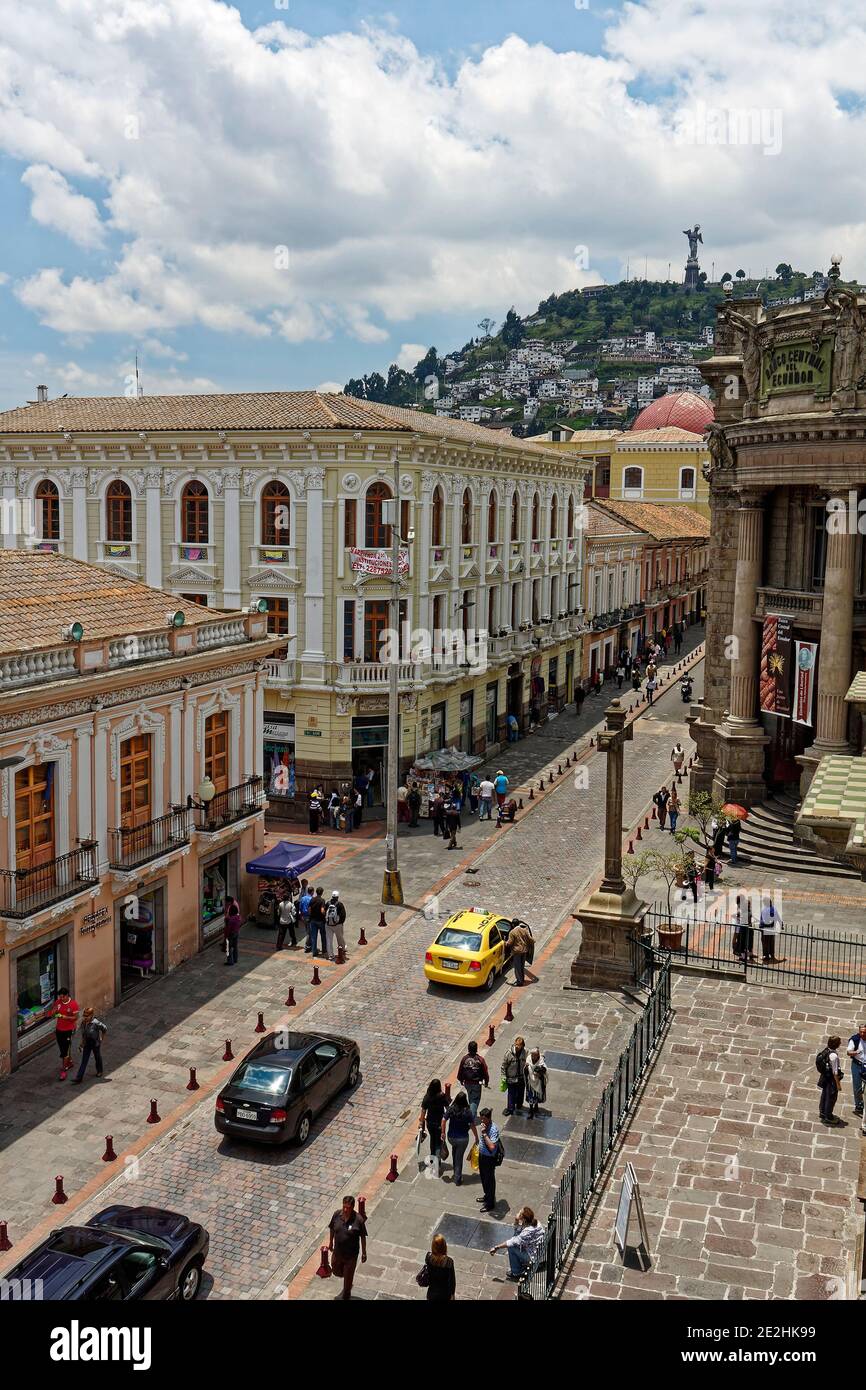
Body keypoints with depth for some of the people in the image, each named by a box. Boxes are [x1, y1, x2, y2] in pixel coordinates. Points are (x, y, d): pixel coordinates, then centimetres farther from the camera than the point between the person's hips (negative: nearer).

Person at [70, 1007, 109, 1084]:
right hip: (87, 1044, 4)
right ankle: (79, 1078, 6)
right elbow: (83, 1034, 4)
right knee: (84, 1061, 5)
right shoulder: (83, 1023, -10)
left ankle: (99, 1071, 44)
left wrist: (101, 1038, -2)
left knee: (97, 1058, 19)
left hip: (95, 1044, -4)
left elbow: (104, 1029, -13)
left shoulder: (96, 1023, -27)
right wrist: (81, 1044, 8)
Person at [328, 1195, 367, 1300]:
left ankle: (346, 1295, 42)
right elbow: (332, 1228, 3)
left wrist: (364, 1253, -6)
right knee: (336, 1271, 24)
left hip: (351, 1254, -4)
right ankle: (348, 1284, 57)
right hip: (337, 1251, 4)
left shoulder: (358, 1220, -25)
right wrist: (331, 1242, 15)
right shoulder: (337, 1214, -16)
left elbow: (363, 1237, -13)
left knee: (348, 1276, 14)